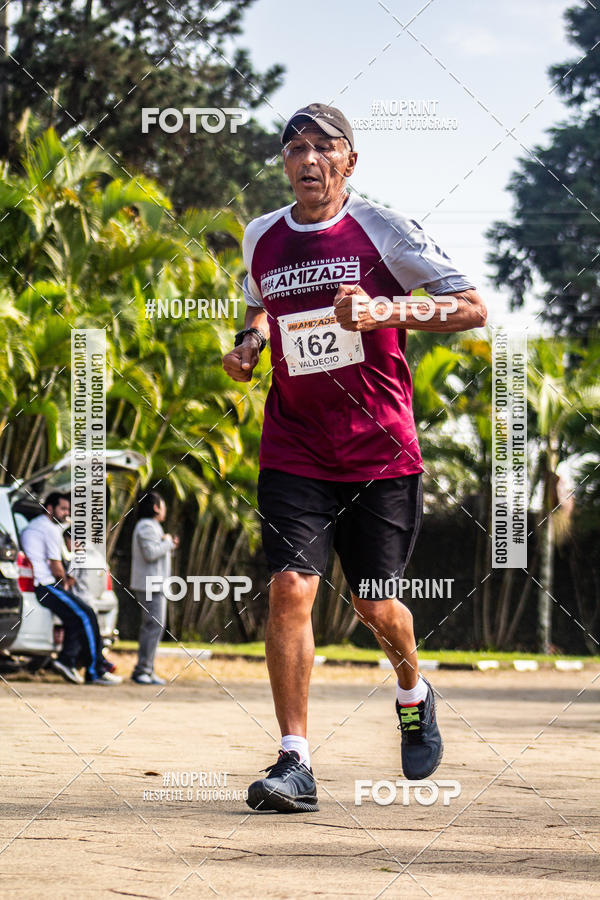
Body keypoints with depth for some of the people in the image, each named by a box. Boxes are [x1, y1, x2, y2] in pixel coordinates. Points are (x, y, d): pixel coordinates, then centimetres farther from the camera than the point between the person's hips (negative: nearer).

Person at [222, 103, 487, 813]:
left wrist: (385, 312, -20)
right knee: (290, 588, -14)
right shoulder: (261, 238, 6)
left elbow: (472, 306, -7)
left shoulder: (381, 229, -5)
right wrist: (251, 342, 6)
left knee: (374, 607, 6)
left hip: (381, 452, -2)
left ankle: (413, 693, 40)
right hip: (294, 453, 2)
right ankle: (295, 763, -12)